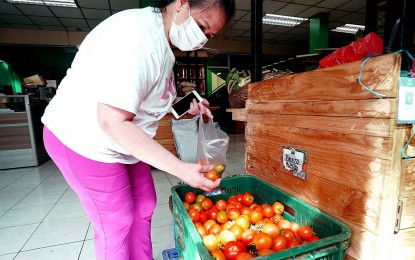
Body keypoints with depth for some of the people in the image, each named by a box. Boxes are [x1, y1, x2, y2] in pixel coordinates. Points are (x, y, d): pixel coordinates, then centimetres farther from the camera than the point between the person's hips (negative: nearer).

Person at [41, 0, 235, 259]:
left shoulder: (162, 42, 4)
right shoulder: (138, 34, -27)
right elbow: (113, 121, -31)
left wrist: (185, 106, -5)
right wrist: (180, 169, -32)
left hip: (122, 140, 9)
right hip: (84, 141, -8)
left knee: (144, 206, 14)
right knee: (117, 223, 3)